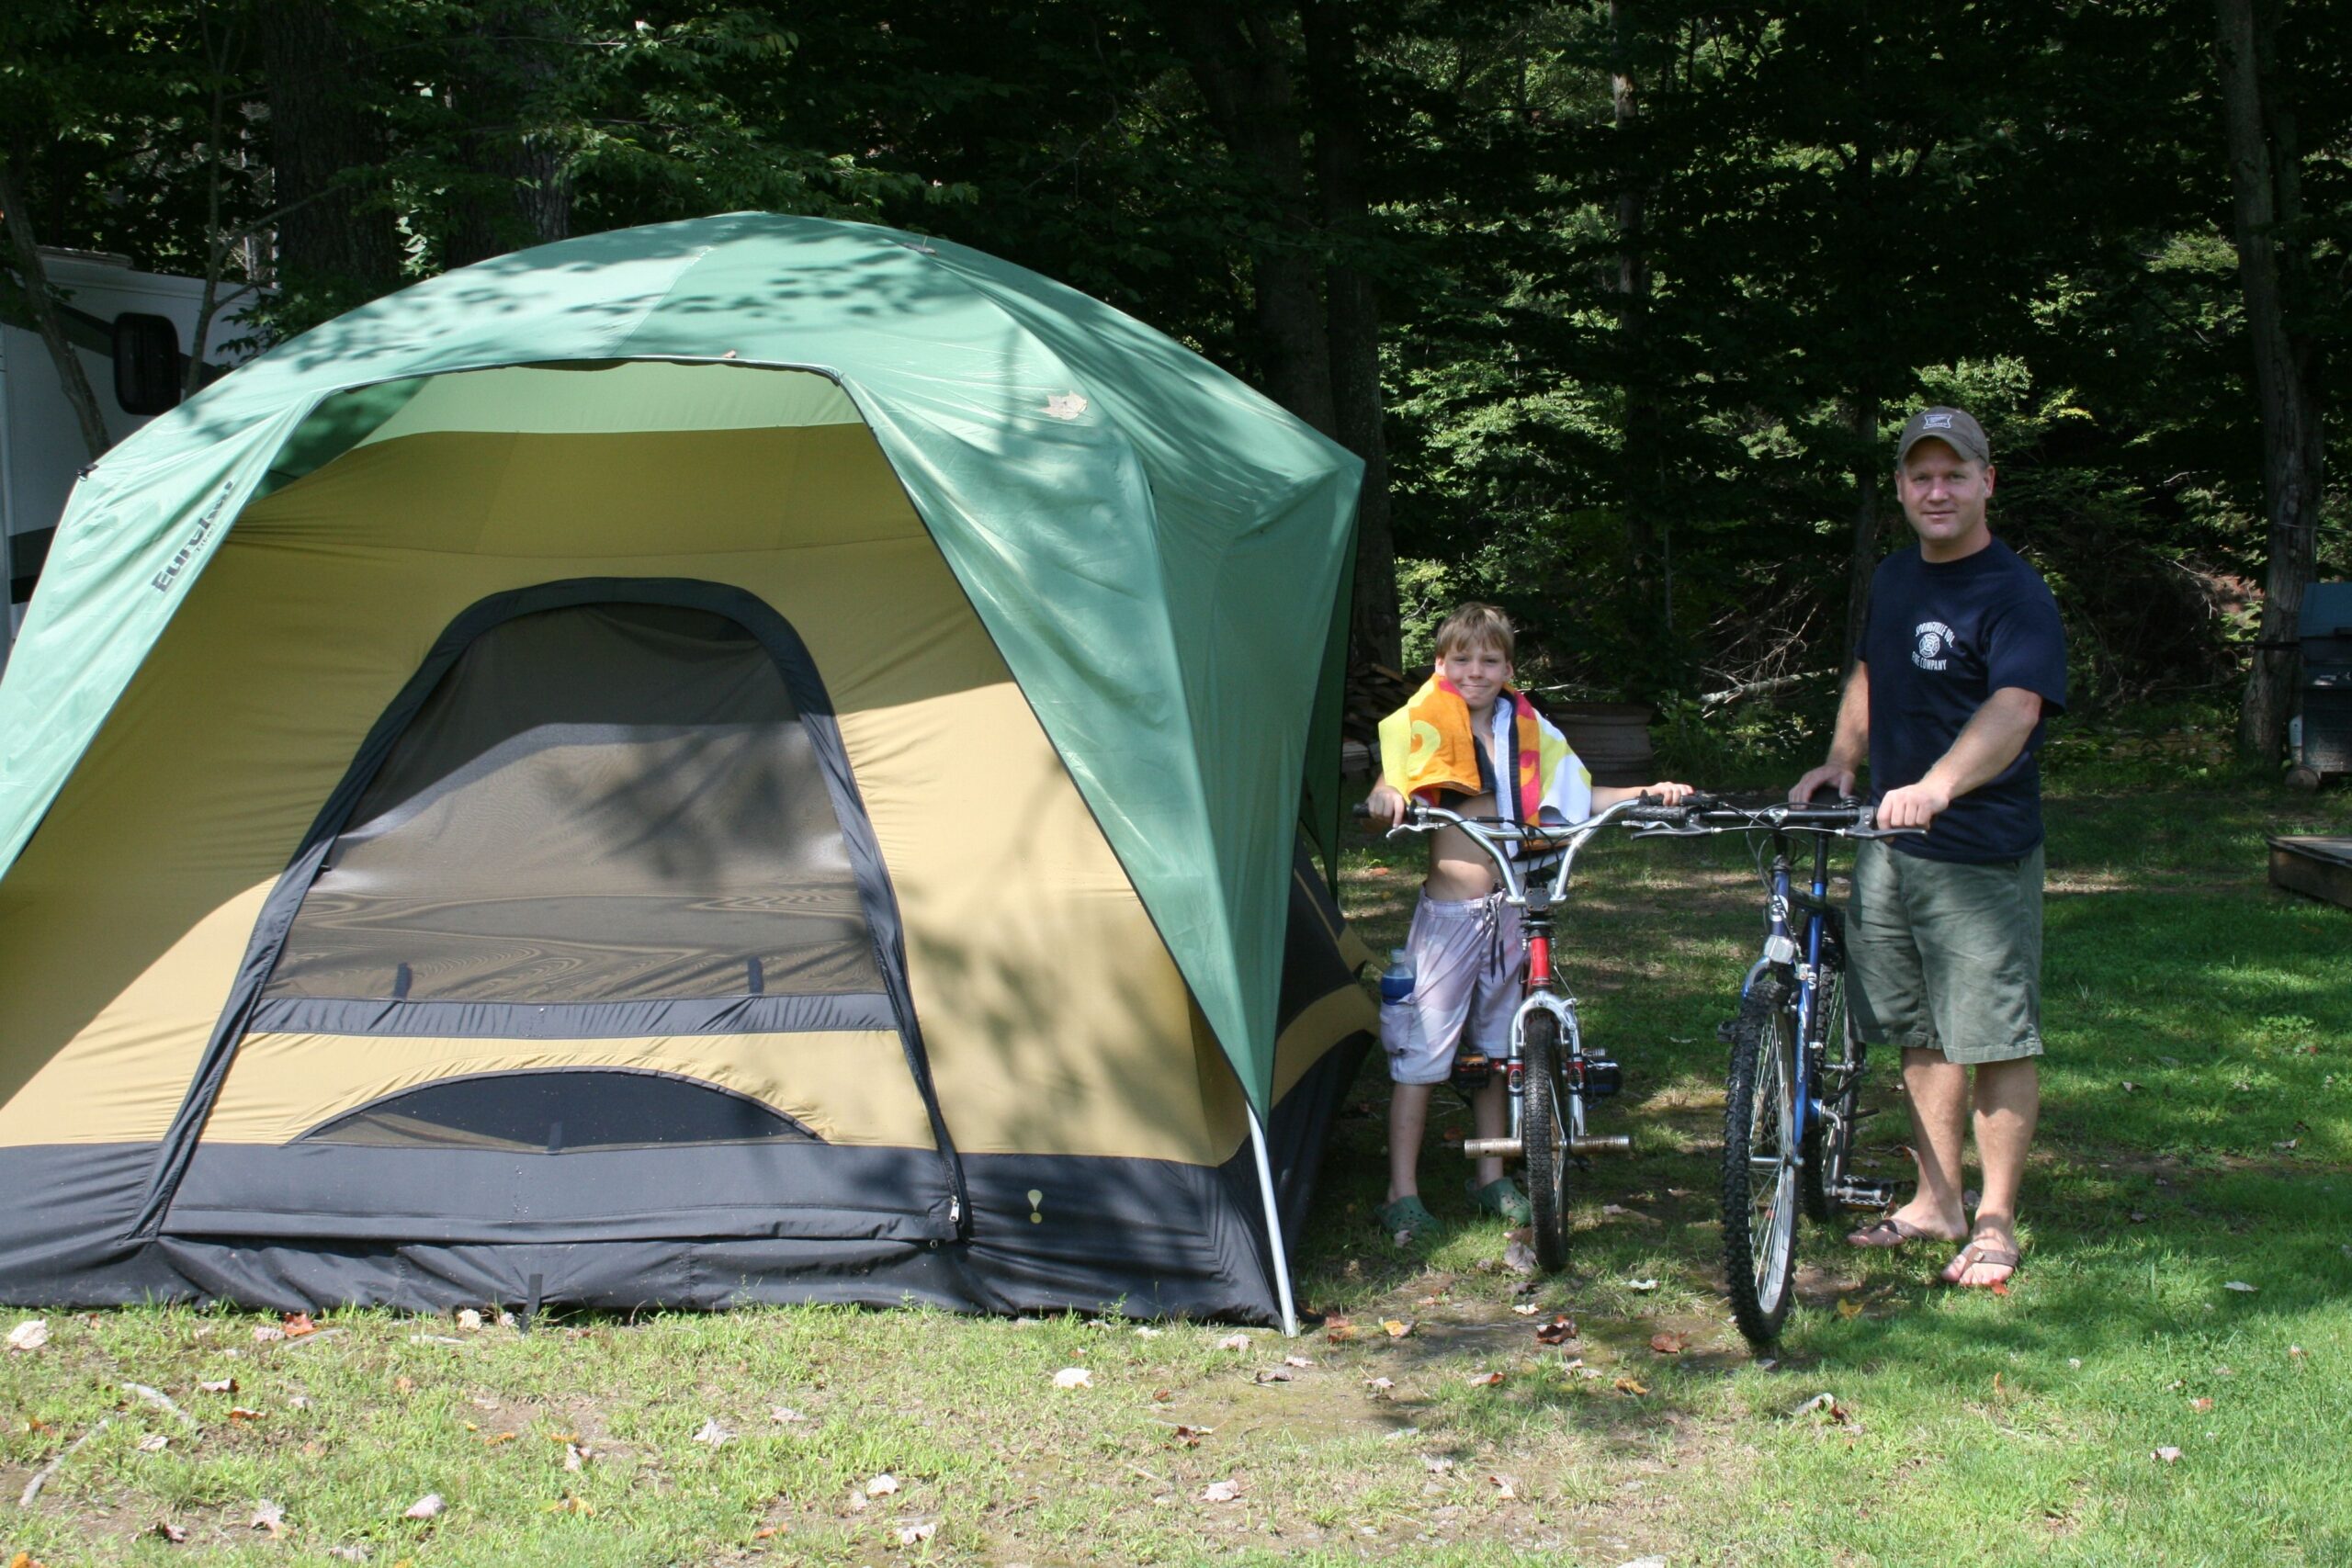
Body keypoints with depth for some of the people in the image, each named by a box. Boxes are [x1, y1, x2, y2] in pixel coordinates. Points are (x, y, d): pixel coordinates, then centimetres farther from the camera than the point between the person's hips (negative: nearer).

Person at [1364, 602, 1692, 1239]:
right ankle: (1403, 1192, 3)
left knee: (1494, 1046, 15)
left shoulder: (1526, 732, 8)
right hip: (1447, 912, -4)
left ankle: (1491, 1178, 28)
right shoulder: (1424, 727, -3)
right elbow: (1389, 791, -11)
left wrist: (1649, 793, -1)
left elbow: (1581, 796, 13)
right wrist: (1383, 798, -35)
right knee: (1419, 1051, -4)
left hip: (1508, 913, 4)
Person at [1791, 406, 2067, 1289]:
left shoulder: (2015, 595, -13)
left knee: (1997, 1038, -1)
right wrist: (1840, 762, 13)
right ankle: (1937, 1200, 25)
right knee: (1921, 1033, 14)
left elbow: (2014, 710, -29)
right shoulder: (1894, 579, 12)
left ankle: (1996, 1219, 9)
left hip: (1982, 856, -7)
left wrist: (1938, 785, -44)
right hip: (1889, 845, 7)